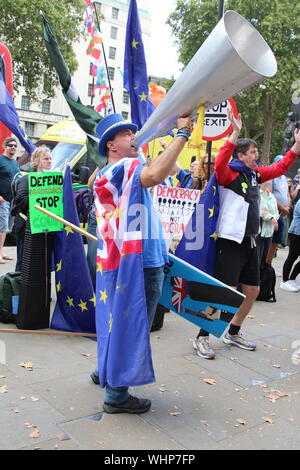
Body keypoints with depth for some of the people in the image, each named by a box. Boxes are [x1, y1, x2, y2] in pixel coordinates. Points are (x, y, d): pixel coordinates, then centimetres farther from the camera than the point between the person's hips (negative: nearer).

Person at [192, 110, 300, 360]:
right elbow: (220, 163, -32)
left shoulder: (255, 174, 12)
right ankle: (202, 337, 4)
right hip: (231, 241, -9)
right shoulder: (229, 174, -10)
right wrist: (235, 133, -35)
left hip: (250, 241, 9)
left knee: (253, 290, 15)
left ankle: (233, 333, 31)